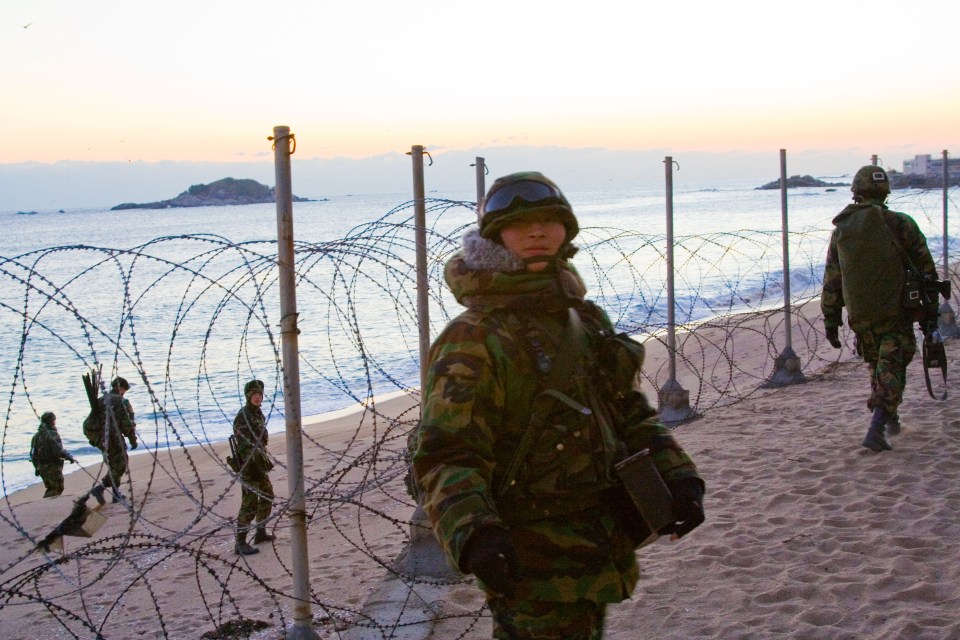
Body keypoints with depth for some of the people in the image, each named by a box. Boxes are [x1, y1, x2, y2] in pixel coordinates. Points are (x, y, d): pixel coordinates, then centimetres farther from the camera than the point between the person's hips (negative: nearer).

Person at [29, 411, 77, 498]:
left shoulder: (37, 435, 9)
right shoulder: (53, 435, -16)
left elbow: (33, 454, 13)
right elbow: (59, 451, -23)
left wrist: (37, 467, 20)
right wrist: (70, 458, -9)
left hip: (42, 468, 8)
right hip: (53, 467, -8)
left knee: (51, 488, 20)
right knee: (57, 488, 0)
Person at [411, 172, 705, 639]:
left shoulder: (588, 321, 10)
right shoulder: (473, 340, -16)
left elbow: (630, 414, 18)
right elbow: (445, 456, -24)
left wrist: (675, 476, 3)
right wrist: (473, 535, -40)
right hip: (534, 565, -8)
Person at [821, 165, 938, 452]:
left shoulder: (840, 230, 5)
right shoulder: (899, 224, -6)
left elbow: (831, 281, 7)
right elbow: (925, 264, -2)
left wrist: (830, 320, 12)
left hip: (860, 317, 4)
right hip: (895, 313, -4)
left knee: (877, 367, 21)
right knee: (891, 369, -3)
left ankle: (890, 418, 33)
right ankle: (876, 428, -16)